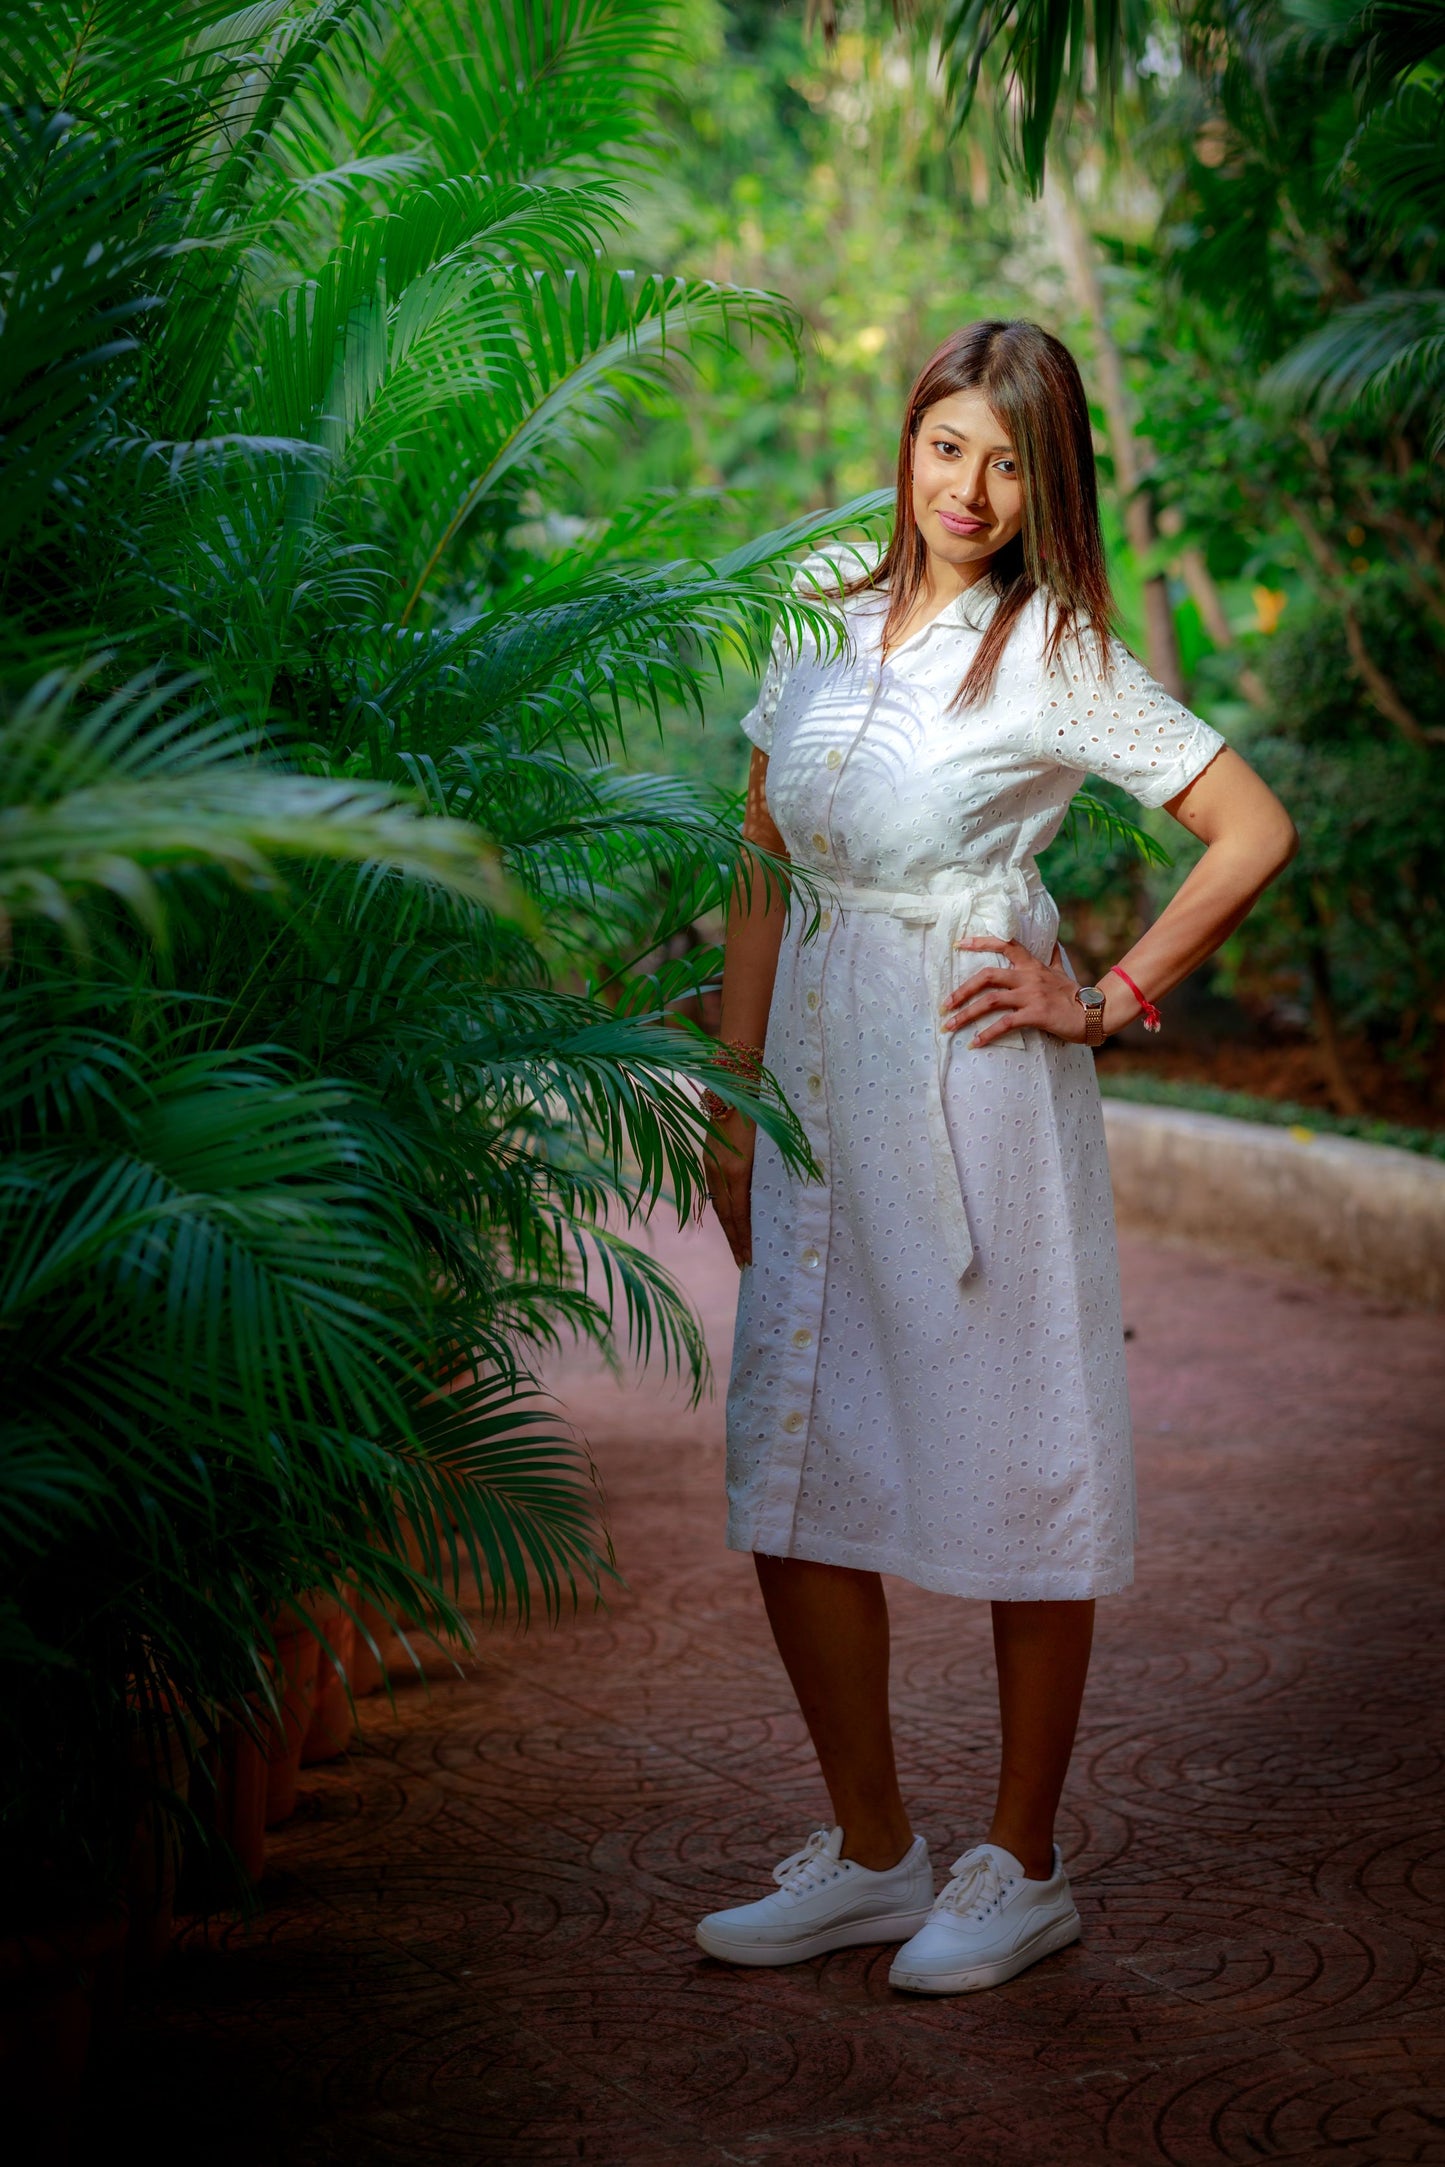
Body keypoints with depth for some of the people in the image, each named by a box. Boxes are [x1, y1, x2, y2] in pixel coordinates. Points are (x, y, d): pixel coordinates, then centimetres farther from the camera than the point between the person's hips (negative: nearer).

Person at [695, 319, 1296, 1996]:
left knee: (1015, 1472, 3)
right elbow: (763, 880, 12)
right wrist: (735, 1100, 8)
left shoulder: (1056, 658, -6)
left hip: (978, 1089, -5)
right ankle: (871, 1857, 22)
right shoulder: (818, 632, 9)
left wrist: (1106, 1001, -7)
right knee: (792, 1478, 7)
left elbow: (1255, 831, -8)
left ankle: (1022, 1869, 18)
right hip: (819, 1084, 6)